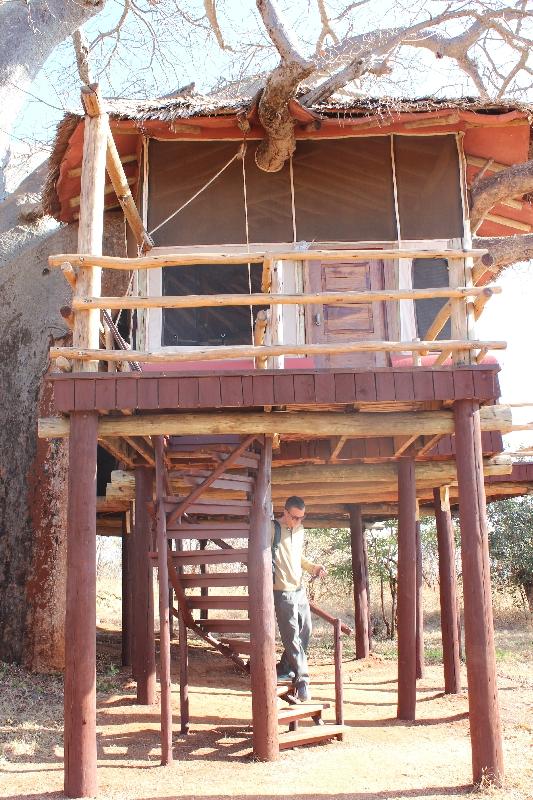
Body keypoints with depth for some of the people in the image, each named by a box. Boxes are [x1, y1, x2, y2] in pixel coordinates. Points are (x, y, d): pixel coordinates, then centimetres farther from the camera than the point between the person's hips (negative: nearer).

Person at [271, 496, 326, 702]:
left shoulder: (299, 530, 11)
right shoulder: (273, 529, -12)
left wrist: (312, 567, 8)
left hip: (300, 589, 8)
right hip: (282, 591, -8)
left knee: (305, 632, 11)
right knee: (292, 636, -6)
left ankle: (285, 669, 27)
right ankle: (302, 680, -1)